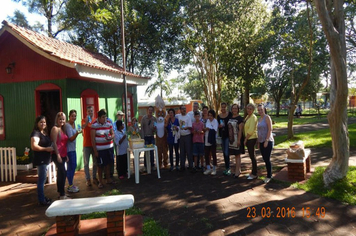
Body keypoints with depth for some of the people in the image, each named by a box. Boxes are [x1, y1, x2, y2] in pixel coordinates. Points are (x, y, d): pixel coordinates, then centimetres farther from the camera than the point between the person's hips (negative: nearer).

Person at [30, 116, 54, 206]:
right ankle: (41, 200, 3)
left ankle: (42, 197, 26)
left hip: (45, 159, 9)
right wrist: (46, 149, -20)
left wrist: (51, 149, 11)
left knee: (42, 179, 16)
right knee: (42, 179, -4)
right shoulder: (36, 133, -14)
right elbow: (34, 146, -25)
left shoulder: (45, 132, 14)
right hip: (40, 160, -9)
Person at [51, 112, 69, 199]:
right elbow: (54, 143, -15)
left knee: (60, 173, 14)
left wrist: (66, 155, 14)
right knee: (63, 173, -8)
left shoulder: (62, 129, 14)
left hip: (63, 155, 8)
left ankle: (60, 193, 23)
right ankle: (62, 195, 0)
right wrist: (58, 155, -19)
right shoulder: (55, 128, -9)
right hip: (57, 155, -8)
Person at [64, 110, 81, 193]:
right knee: (71, 167, -4)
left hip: (73, 148, 9)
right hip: (69, 149, -9)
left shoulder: (73, 124, 10)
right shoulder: (67, 125, -16)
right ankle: (70, 186, 6)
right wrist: (77, 133, -34)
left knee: (74, 166, 14)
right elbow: (71, 139, -21)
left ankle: (71, 184, 25)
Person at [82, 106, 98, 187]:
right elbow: (82, 127, -24)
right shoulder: (84, 120, -3)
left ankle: (94, 178, 23)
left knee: (95, 162, 11)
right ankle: (88, 179, 8)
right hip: (86, 145, -3)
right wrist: (86, 121, -43)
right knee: (86, 163, 2)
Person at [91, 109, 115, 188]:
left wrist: (110, 138, -15)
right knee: (100, 165, 3)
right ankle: (100, 182, 18)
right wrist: (95, 150, -9)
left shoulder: (109, 123, 2)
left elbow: (112, 134, 10)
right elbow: (93, 139, -8)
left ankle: (108, 179, 30)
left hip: (109, 147, 4)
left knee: (108, 163, 13)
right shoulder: (94, 125, -9)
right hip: (100, 148, -4)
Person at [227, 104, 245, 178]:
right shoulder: (230, 118, 11)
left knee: (237, 155, -2)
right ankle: (239, 170, 23)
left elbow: (240, 130, -15)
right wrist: (229, 138, 12)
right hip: (231, 139, 7)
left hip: (237, 139, -7)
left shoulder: (240, 118, -10)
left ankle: (237, 171, 4)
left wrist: (239, 140, -21)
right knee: (236, 155, 13)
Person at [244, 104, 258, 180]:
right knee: (252, 155, 15)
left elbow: (251, 130, -19)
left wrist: (245, 139, -13)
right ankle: (253, 172, 25)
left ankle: (254, 174, 8)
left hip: (251, 138, -9)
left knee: (252, 156, -2)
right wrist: (245, 139, 10)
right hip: (248, 138, 9)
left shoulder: (253, 117, -15)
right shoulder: (247, 116, 12)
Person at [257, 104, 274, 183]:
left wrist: (266, 141, -20)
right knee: (265, 159, 10)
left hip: (268, 142, -7)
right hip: (261, 142, 7)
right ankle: (269, 174, 21)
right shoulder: (259, 119, 13)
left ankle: (269, 176, 7)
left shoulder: (267, 117, -9)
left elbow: (270, 129, -15)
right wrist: (258, 142, 14)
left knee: (267, 159, -5)